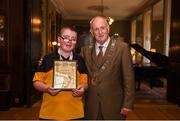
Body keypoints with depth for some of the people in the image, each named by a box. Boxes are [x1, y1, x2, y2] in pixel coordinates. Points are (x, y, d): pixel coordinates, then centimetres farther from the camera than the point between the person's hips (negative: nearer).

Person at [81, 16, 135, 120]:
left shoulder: (122, 47, -7)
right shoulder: (86, 50, 4)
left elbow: (129, 78, -8)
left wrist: (128, 104, -10)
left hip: (114, 106, -2)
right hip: (92, 107, 3)